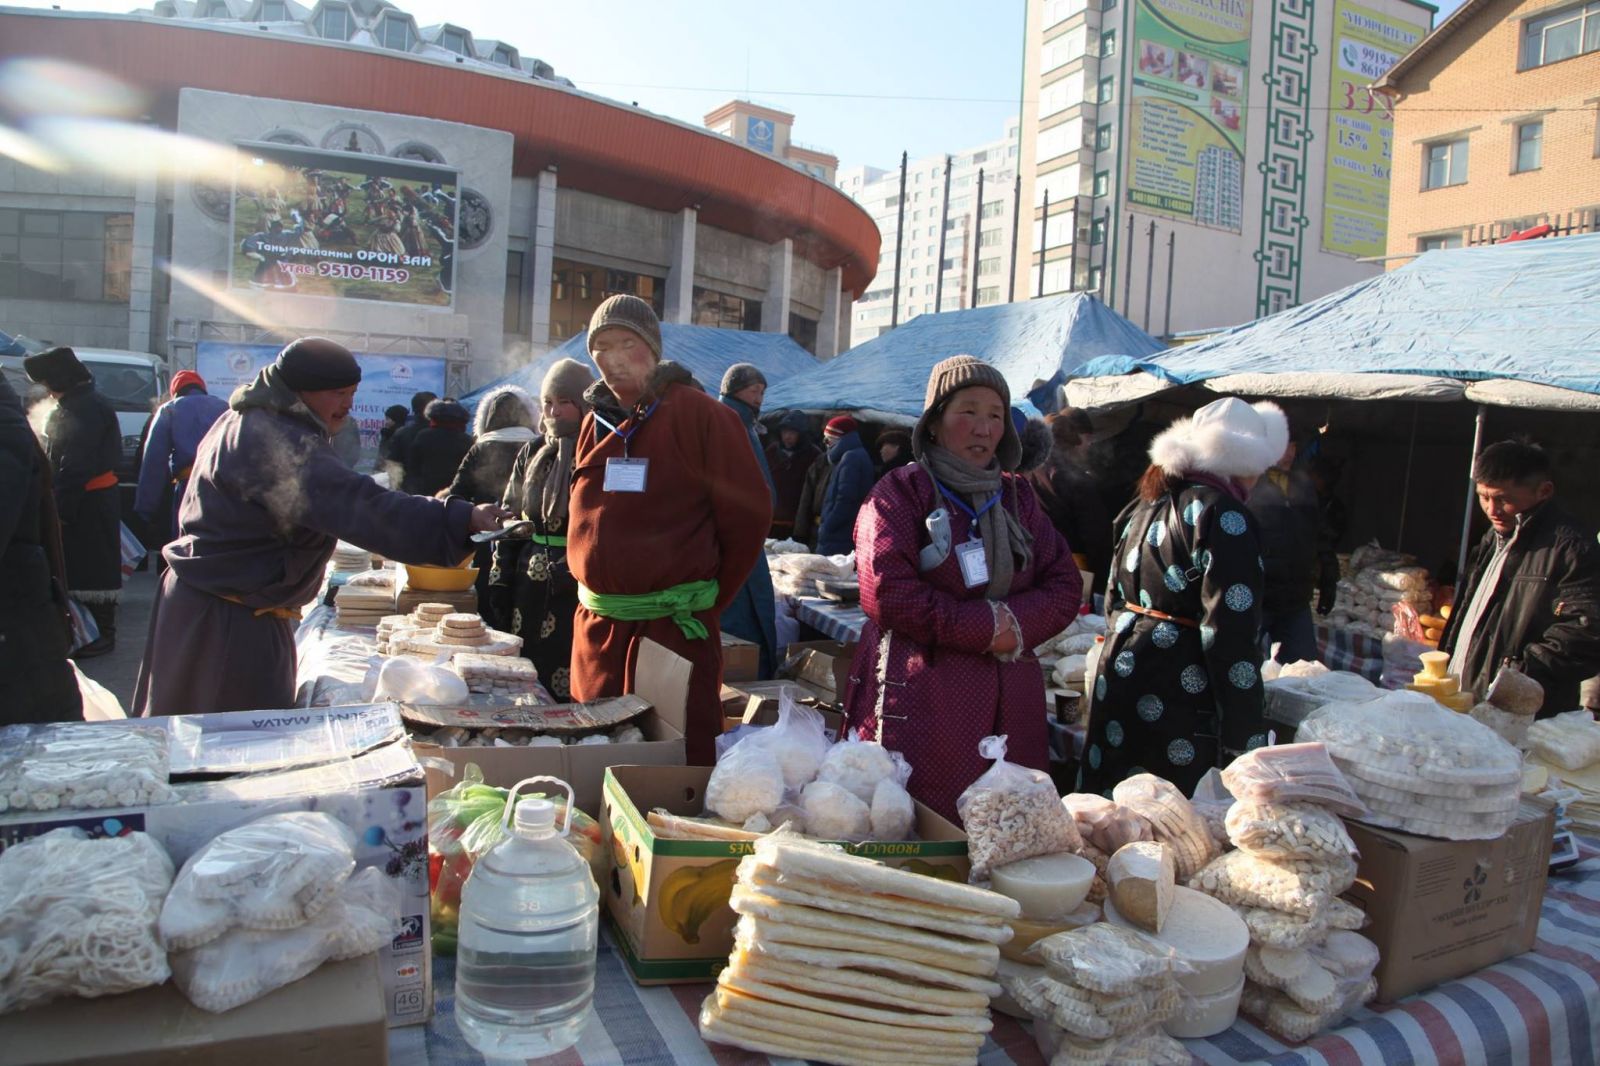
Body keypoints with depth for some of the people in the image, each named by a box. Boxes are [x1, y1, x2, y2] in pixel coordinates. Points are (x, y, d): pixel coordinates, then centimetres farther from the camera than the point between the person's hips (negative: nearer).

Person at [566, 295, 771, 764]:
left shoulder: (699, 415, -7)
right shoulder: (596, 422, 11)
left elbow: (748, 513, -6)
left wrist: (709, 600, -2)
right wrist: (595, 584, 13)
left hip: (675, 626, -6)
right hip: (597, 626, 6)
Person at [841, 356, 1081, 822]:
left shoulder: (1017, 496, 17)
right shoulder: (902, 492, 0)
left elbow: (1065, 585, 11)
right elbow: (886, 593, -12)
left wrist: (1017, 624, -9)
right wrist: (984, 627, -11)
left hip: (1010, 704, 5)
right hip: (921, 702, -5)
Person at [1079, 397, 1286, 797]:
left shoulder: (1146, 506, 13)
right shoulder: (1224, 517, -12)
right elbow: (1231, 633, -17)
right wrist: (1248, 742, -15)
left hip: (1119, 673, 8)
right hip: (1178, 703, -8)